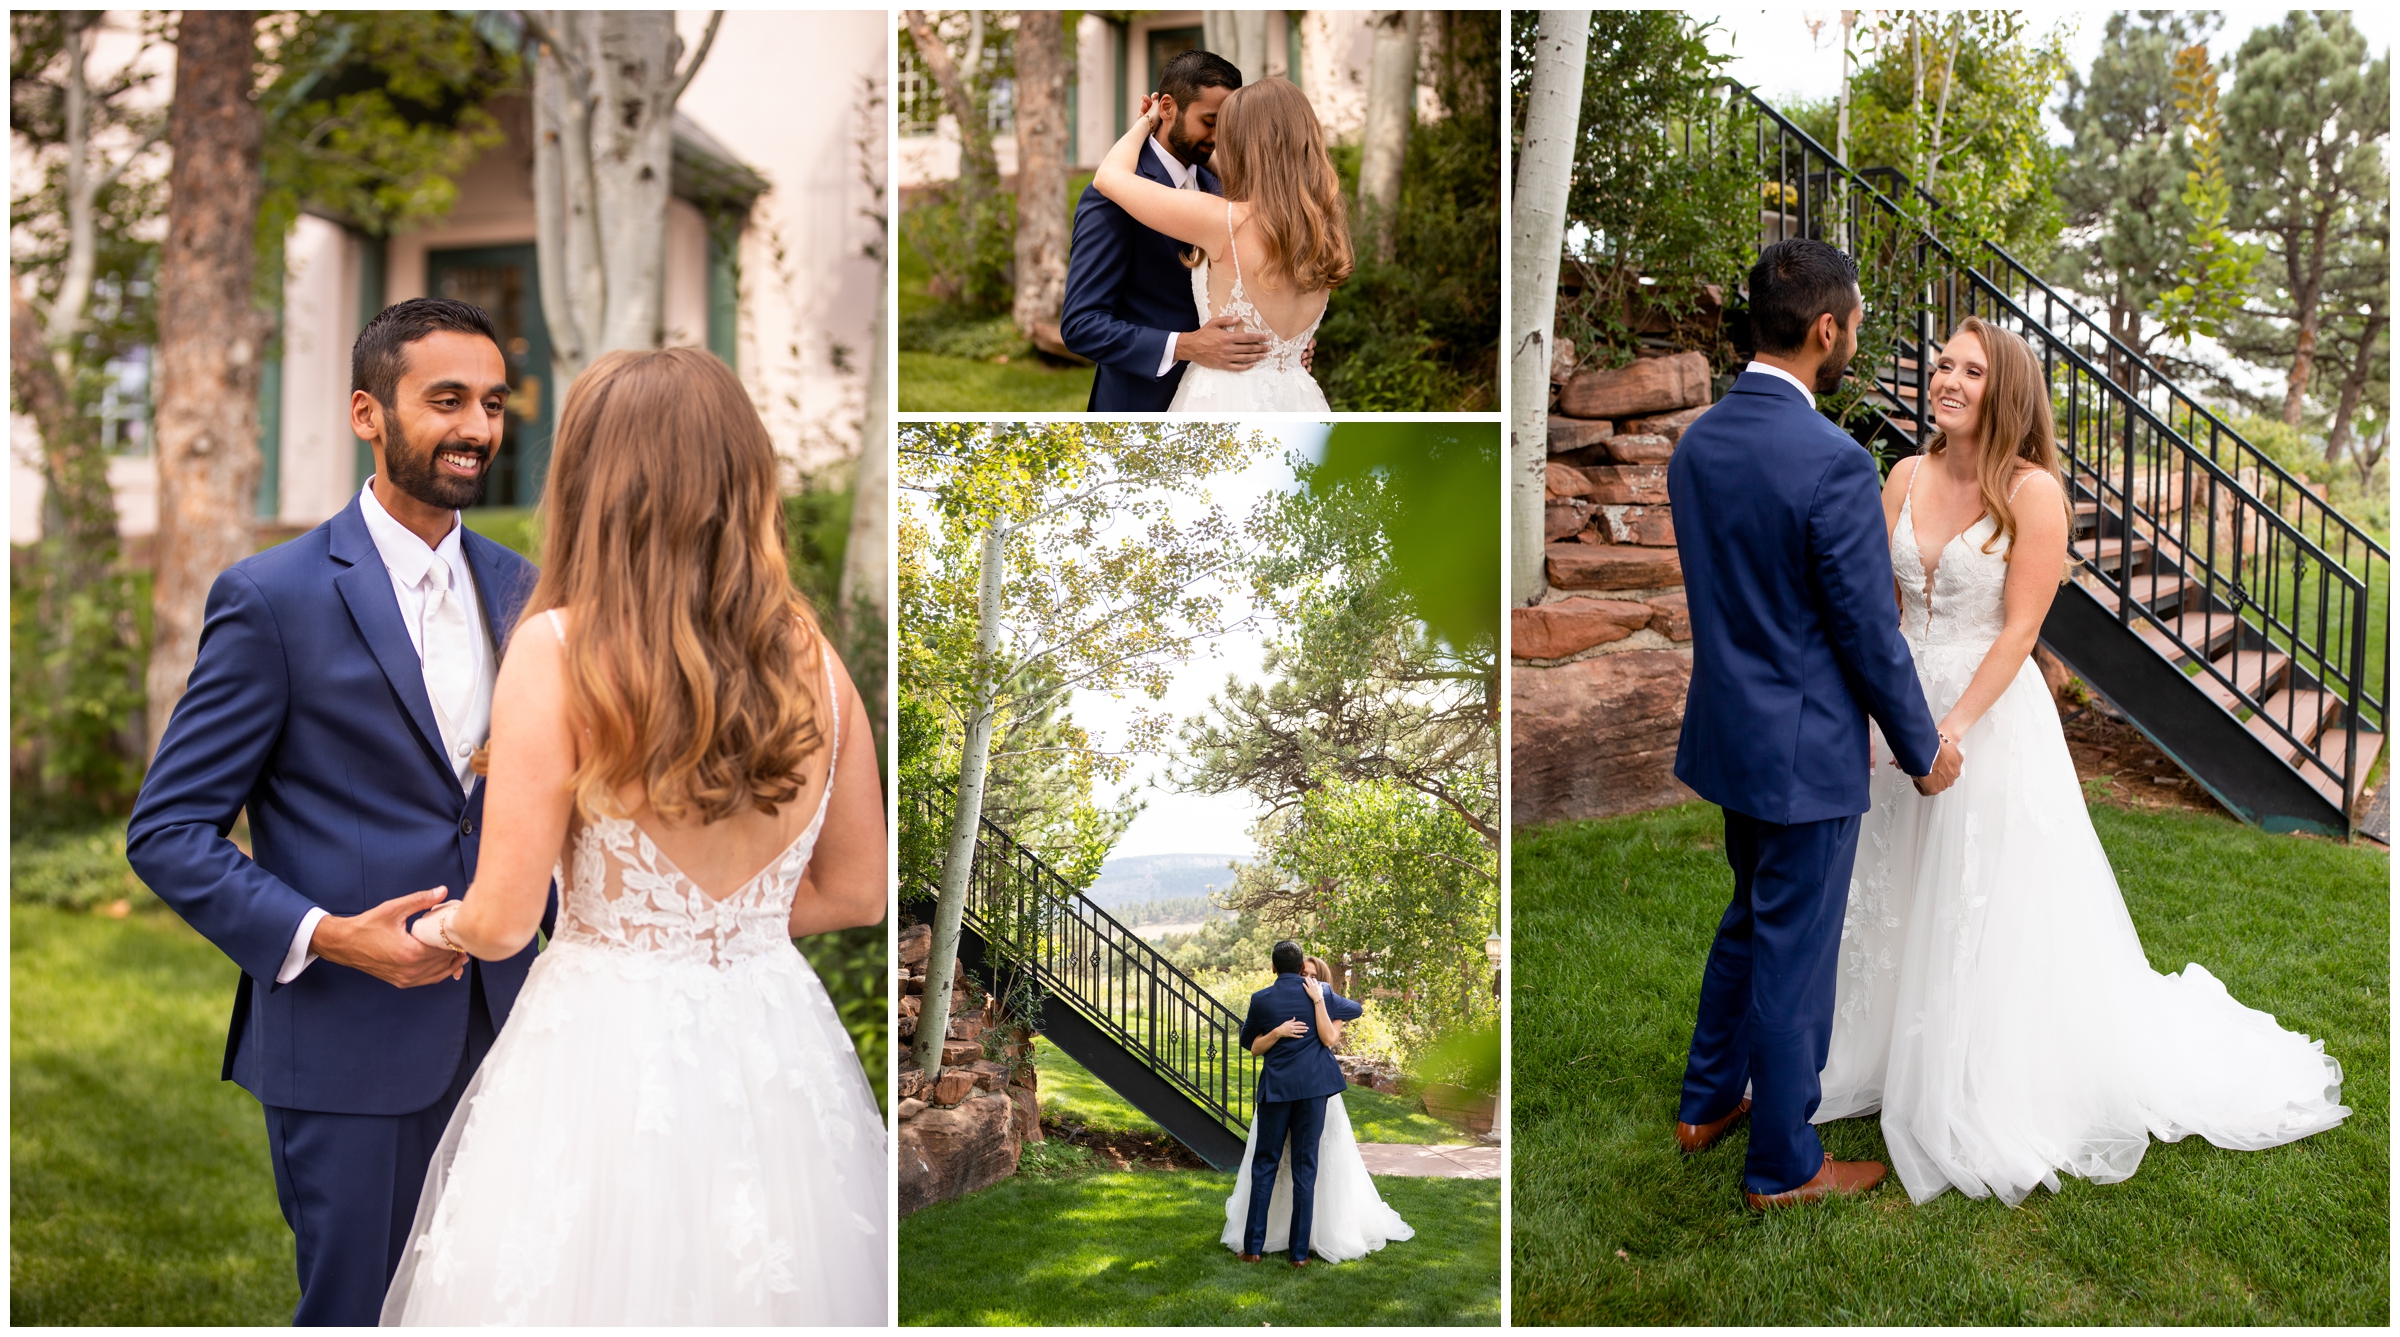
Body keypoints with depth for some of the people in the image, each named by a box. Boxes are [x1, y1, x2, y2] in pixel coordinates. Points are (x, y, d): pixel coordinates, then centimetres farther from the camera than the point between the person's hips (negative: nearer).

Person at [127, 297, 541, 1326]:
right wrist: (325, 935, -20)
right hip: (348, 1050, -5)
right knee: (357, 1309, 8)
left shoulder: (517, 588, 7)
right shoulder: (274, 597, -10)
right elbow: (166, 832, -8)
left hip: (496, 1034, 5)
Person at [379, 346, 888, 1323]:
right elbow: (857, 891, 7)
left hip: (604, 1049, -4)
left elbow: (502, 922, -10)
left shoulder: (557, 649, -13)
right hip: (778, 1042, 4)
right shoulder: (811, 655, -2)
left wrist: (438, 929, 13)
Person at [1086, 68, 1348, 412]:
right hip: (1298, 404, 6)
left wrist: (1145, 123, 12)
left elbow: (1108, 176, -6)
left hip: (1226, 408, -6)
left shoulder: (1224, 221, -18)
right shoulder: (1324, 225, 1)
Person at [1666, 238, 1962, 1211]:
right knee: (1794, 952, 7)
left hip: (1727, 729, 8)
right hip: (1806, 748, -8)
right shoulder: (1834, 462, -24)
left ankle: (1707, 1103, 39)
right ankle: (1782, 1165, 23)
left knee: (1750, 918, 25)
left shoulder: (1696, 443, 1)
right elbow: (1869, 632, -18)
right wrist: (1924, 748, -4)